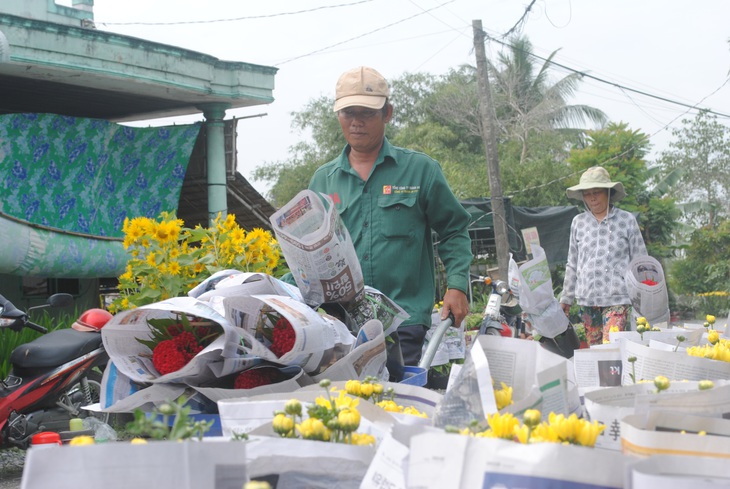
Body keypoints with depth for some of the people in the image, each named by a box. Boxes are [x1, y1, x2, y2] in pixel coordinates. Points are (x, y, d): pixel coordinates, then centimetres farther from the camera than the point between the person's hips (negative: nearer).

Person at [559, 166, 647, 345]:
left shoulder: (627, 220, 2)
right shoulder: (578, 222, 10)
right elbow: (572, 265, 17)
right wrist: (566, 299, 16)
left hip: (617, 298, -3)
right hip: (587, 298, 3)